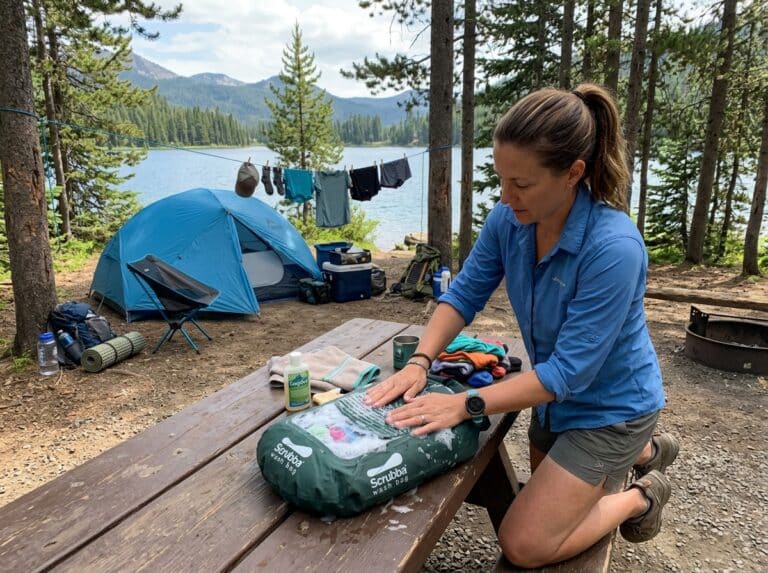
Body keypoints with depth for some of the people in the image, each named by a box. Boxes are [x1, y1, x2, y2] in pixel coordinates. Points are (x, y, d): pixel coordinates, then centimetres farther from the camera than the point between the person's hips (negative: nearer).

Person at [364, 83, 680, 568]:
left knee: (524, 545, -4)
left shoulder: (614, 248, -35)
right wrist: (419, 364, -21)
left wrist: (464, 405, -32)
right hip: (555, 397, 7)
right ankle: (645, 451, 46)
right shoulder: (508, 220, -17)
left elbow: (568, 372, -32)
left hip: (610, 406, -6)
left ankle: (640, 496, 18)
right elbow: (464, 295, -7)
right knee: (548, 503, 27)